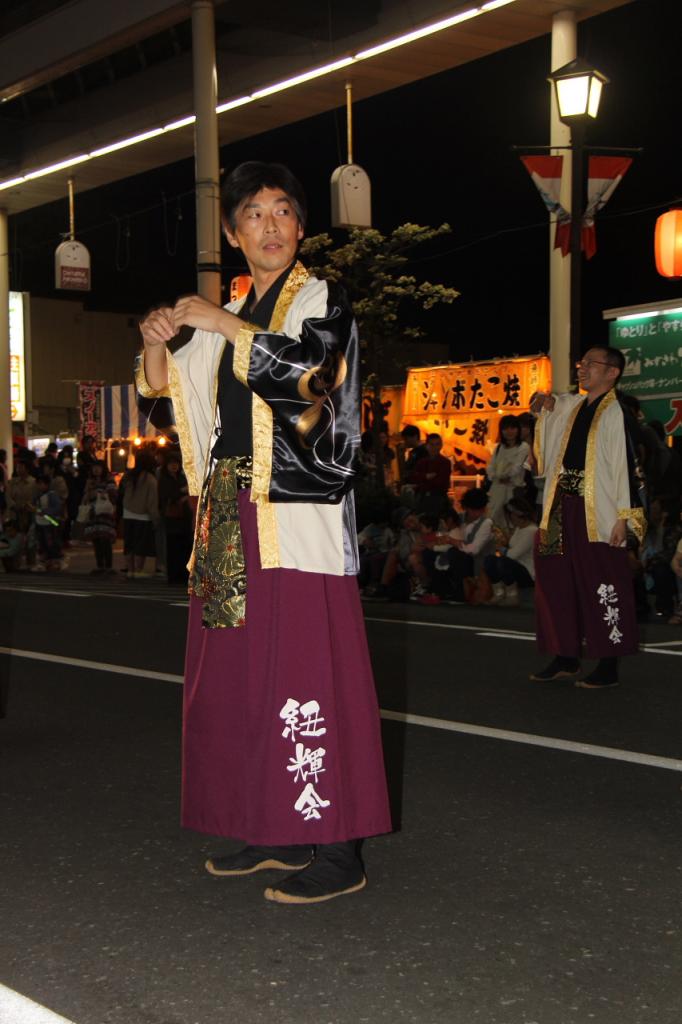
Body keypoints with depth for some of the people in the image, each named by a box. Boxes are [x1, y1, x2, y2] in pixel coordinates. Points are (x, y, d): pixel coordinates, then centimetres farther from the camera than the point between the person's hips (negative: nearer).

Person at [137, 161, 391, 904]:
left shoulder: (319, 300, 1)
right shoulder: (233, 319, 19)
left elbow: (309, 366, -20)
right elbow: (164, 384, 19)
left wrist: (220, 323, -14)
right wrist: (157, 339, -1)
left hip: (297, 516, -7)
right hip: (232, 520, 7)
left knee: (305, 671, -10)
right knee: (239, 674, 9)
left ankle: (337, 852, -5)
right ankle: (271, 830, 20)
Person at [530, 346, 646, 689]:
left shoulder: (615, 412, -9)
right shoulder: (572, 406, 12)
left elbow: (626, 465, -13)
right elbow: (545, 404, 35)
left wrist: (624, 517, -17)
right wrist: (546, 402, 10)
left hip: (597, 516, -8)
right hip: (562, 510, 8)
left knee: (602, 589, -2)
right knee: (557, 583, 11)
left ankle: (608, 667, 6)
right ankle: (566, 658, 22)